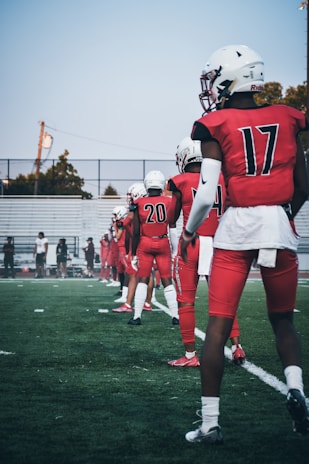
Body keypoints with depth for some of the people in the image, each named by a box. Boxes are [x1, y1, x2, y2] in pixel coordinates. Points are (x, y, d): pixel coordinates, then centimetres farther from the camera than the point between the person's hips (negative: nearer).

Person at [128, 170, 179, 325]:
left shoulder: (140, 204, -6)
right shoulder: (168, 202, -5)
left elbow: (136, 232, -4)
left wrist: (134, 253, 3)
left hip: (145, 244, 0)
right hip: (163, 243, 0)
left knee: (142, 280, 8)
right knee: (167, 281, 6)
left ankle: (137, 316, 4)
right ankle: (175, 316, 5)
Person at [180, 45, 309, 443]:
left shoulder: (216, 127, -3)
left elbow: (206, 196, -9)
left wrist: (188, 234, 8)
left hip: (235, 230, -2)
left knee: (217, 327, 3)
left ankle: (210, 423, 4)